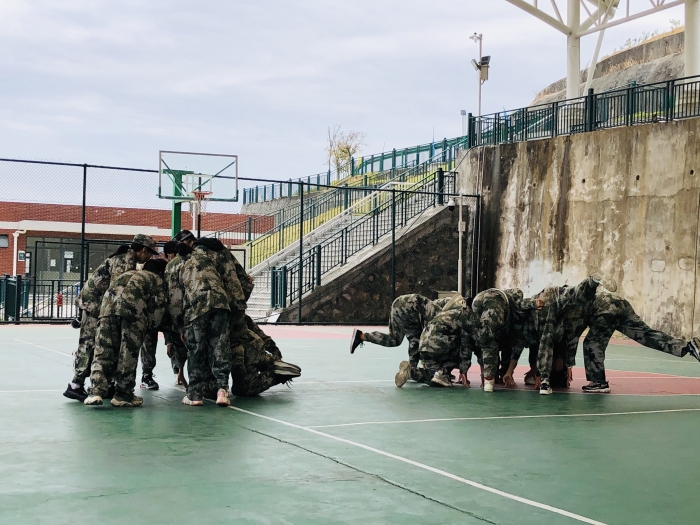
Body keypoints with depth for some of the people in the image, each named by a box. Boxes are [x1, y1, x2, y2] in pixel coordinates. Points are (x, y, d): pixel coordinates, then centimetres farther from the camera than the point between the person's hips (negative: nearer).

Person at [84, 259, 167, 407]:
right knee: (129, 353, 4)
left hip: (108, 304, 4)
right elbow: (158, 307, 12)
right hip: (133, 308, -4)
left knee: (103, 351, 5)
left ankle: (97, 391, -5)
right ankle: (123, 394, 8)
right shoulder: (157, 280, 24)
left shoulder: (129, 274, 40)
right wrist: (148, 326, 25)